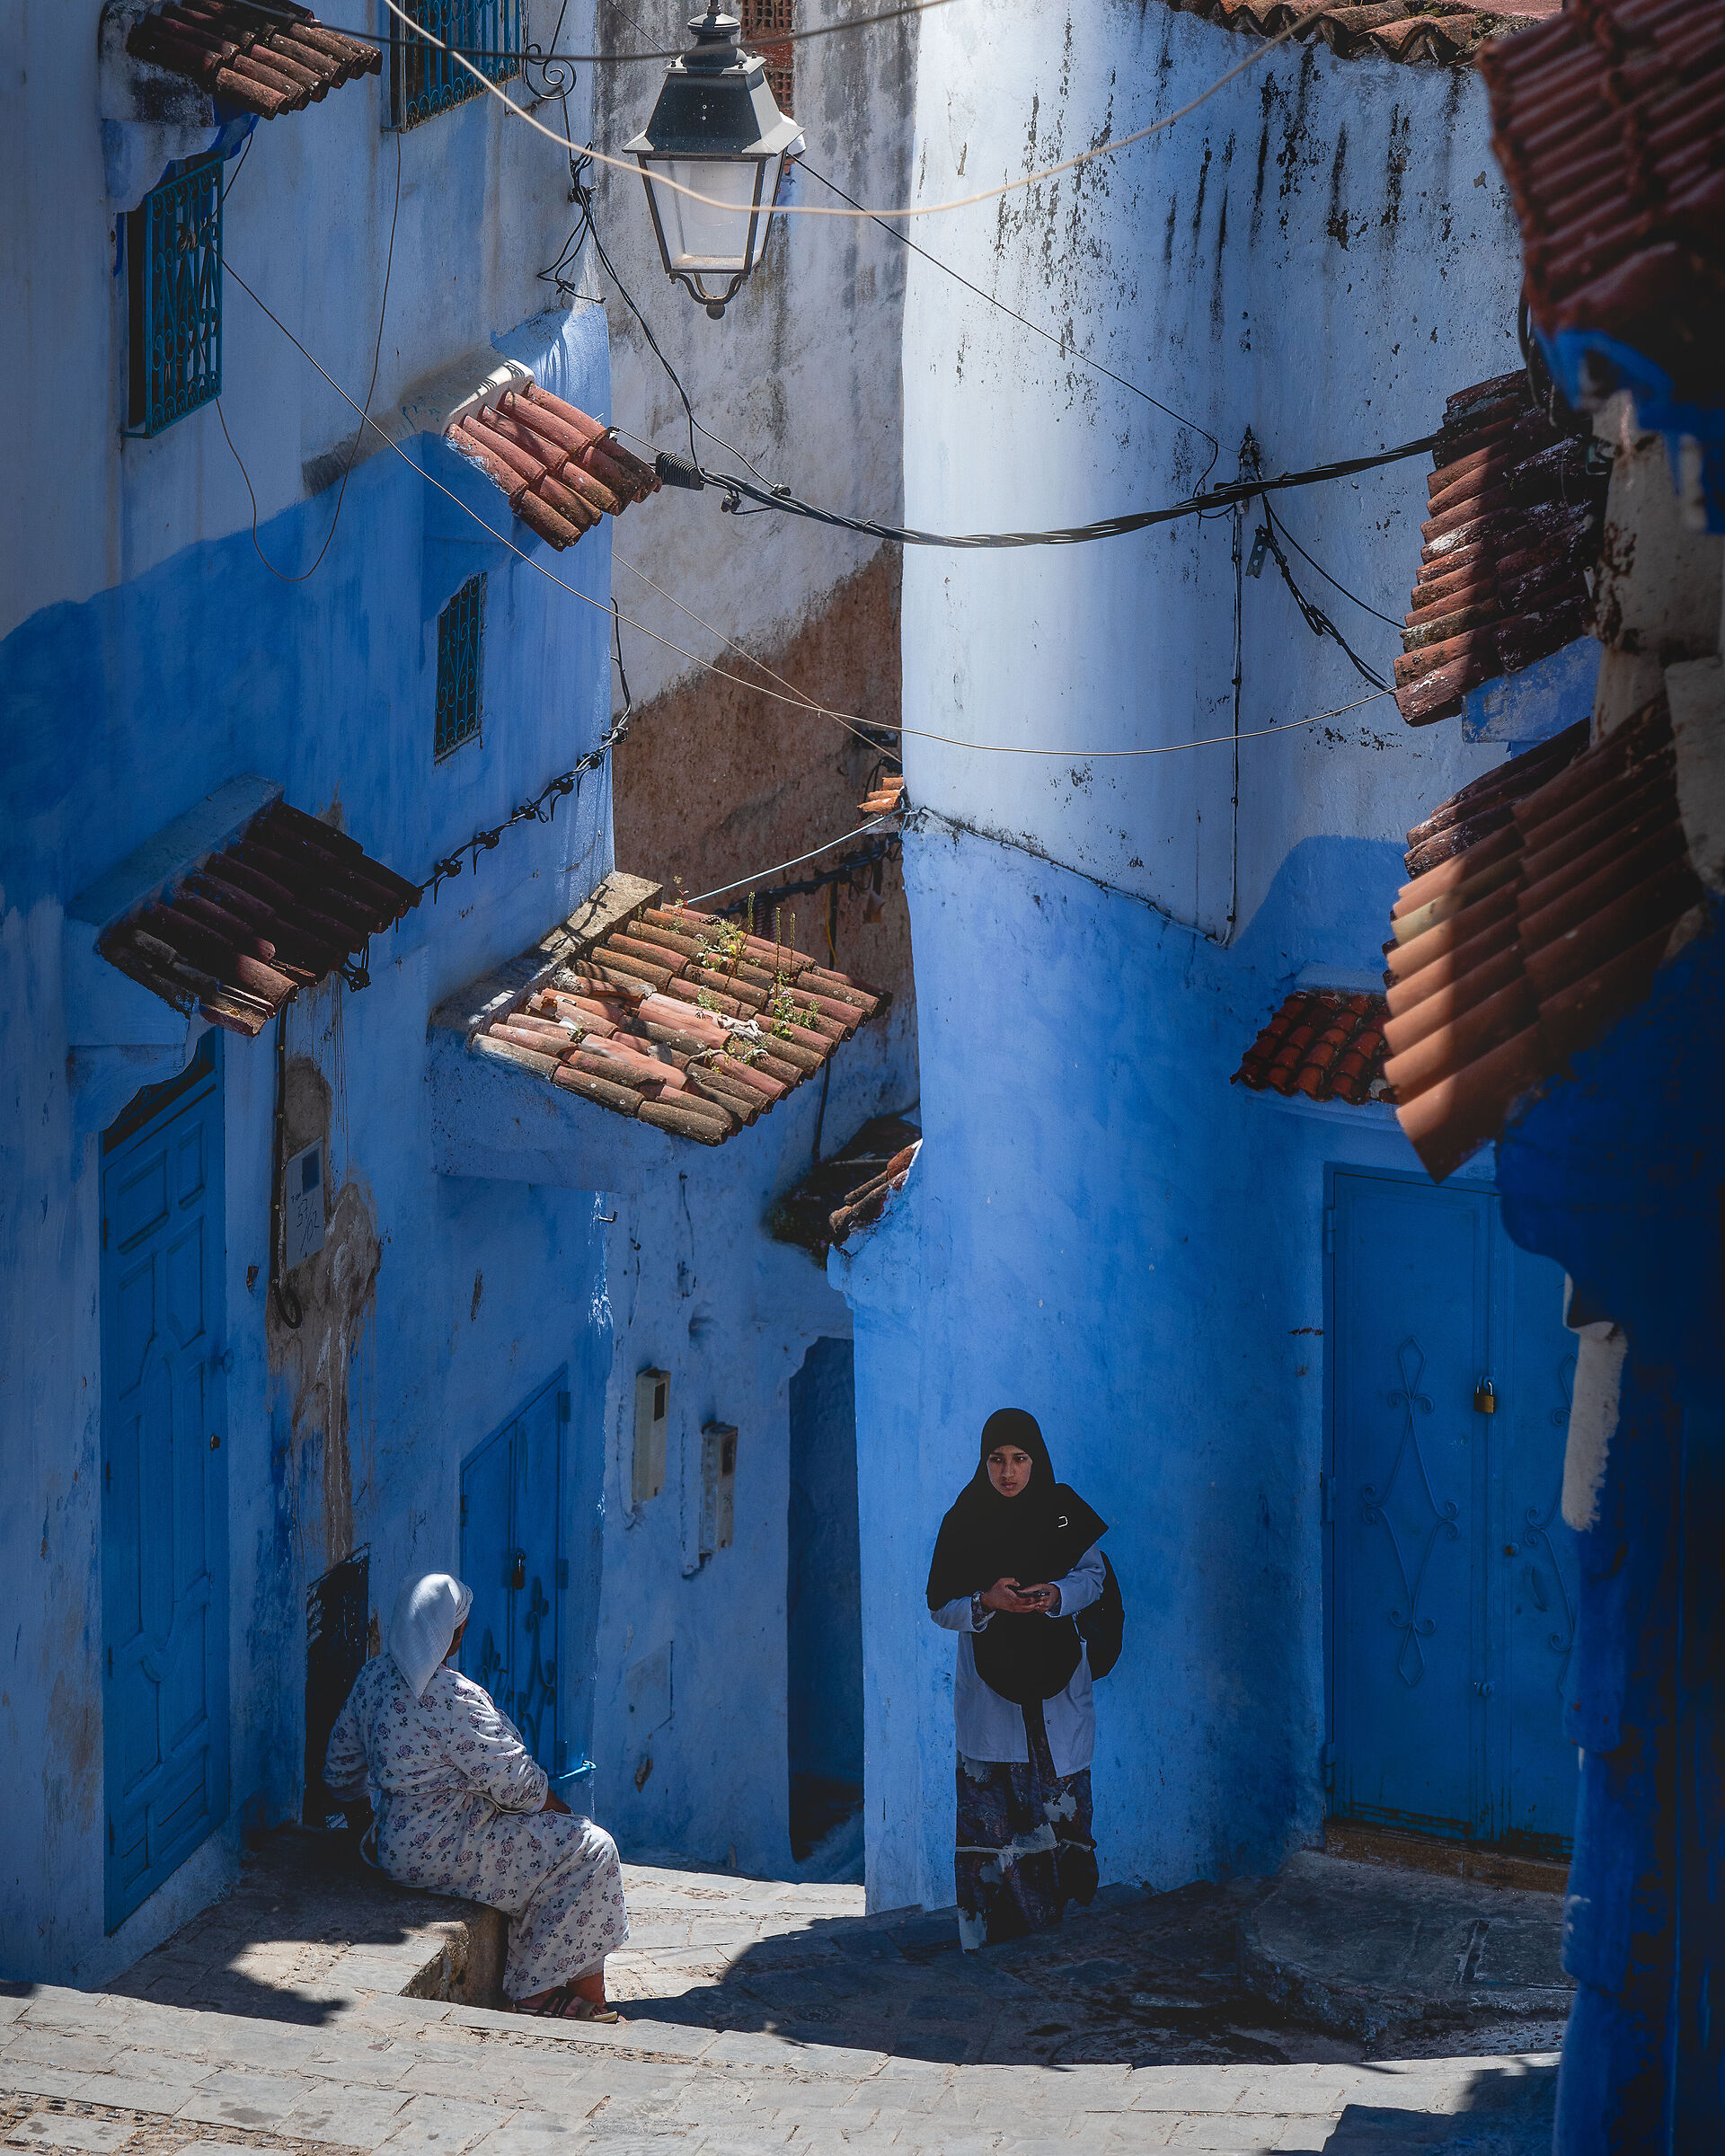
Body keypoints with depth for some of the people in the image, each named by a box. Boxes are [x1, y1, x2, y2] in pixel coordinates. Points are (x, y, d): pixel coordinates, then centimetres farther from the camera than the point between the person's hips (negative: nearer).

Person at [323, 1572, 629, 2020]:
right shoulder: (449, 1696, -24)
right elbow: (509, 1778, -19)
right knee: (589, 1850, -4)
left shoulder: (374, 1675, 3)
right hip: (442, 1850, -10)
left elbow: (342, 1758, 16)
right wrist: (552, 1803, 0)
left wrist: (357, 1814, 31)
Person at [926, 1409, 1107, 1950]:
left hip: (1056, 1684, 1)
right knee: (992, 1803, -6)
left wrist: (1056, 1595, -15)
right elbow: (941, 1607, 1)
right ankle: (992, 1931, -4)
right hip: (990, 1691, -1)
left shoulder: (1062, 1509, 2)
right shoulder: (964, 1522, -1)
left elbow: (1092, 1575, 6)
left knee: (1062, 1799, -1)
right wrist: (987, 1602, -19)